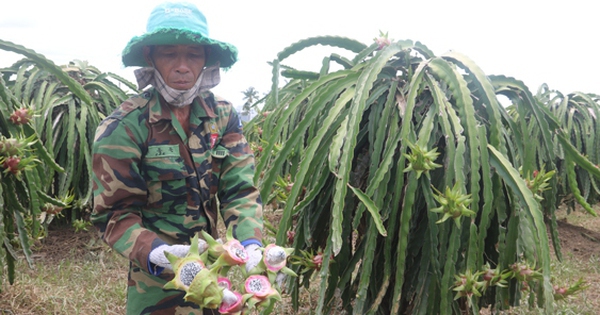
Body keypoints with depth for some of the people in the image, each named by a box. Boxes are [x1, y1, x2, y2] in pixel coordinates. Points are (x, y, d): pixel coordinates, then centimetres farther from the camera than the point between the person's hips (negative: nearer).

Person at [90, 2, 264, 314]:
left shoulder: (223, 116, -4)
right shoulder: (123, 127, -15)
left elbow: (240, 190, -8)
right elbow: (114, 213, -15)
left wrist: (250, 243, -25)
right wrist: (155, 253, -32)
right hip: (157, 280, -4)